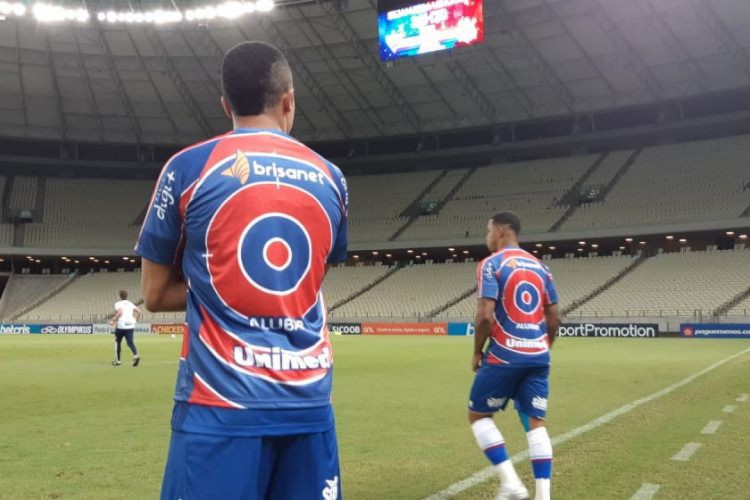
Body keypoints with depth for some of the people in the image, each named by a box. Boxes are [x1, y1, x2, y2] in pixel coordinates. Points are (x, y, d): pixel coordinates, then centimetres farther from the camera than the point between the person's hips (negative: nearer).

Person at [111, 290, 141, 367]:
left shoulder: (118, 303, -1)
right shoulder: (130, 303, 15)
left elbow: (120, 312, -19)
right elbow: (139, 311, 8)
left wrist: (114, 320, -11)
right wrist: (135, 320, 19)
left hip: (120, 326, -4)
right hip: (130, 325, 4)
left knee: (117, 342, 15)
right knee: (130, 342, -1)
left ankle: (117, 360, 20)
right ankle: (136, 355, -29)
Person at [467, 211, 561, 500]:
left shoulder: (492, 264, -7)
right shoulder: (540, 267, 12)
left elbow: (485, 316, -16)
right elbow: (554, 318, 12)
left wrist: (477, 352, -2)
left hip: (503, 357, -6)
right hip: (538, 359, 6)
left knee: (478, 415, 11)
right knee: (536, 423, 9)